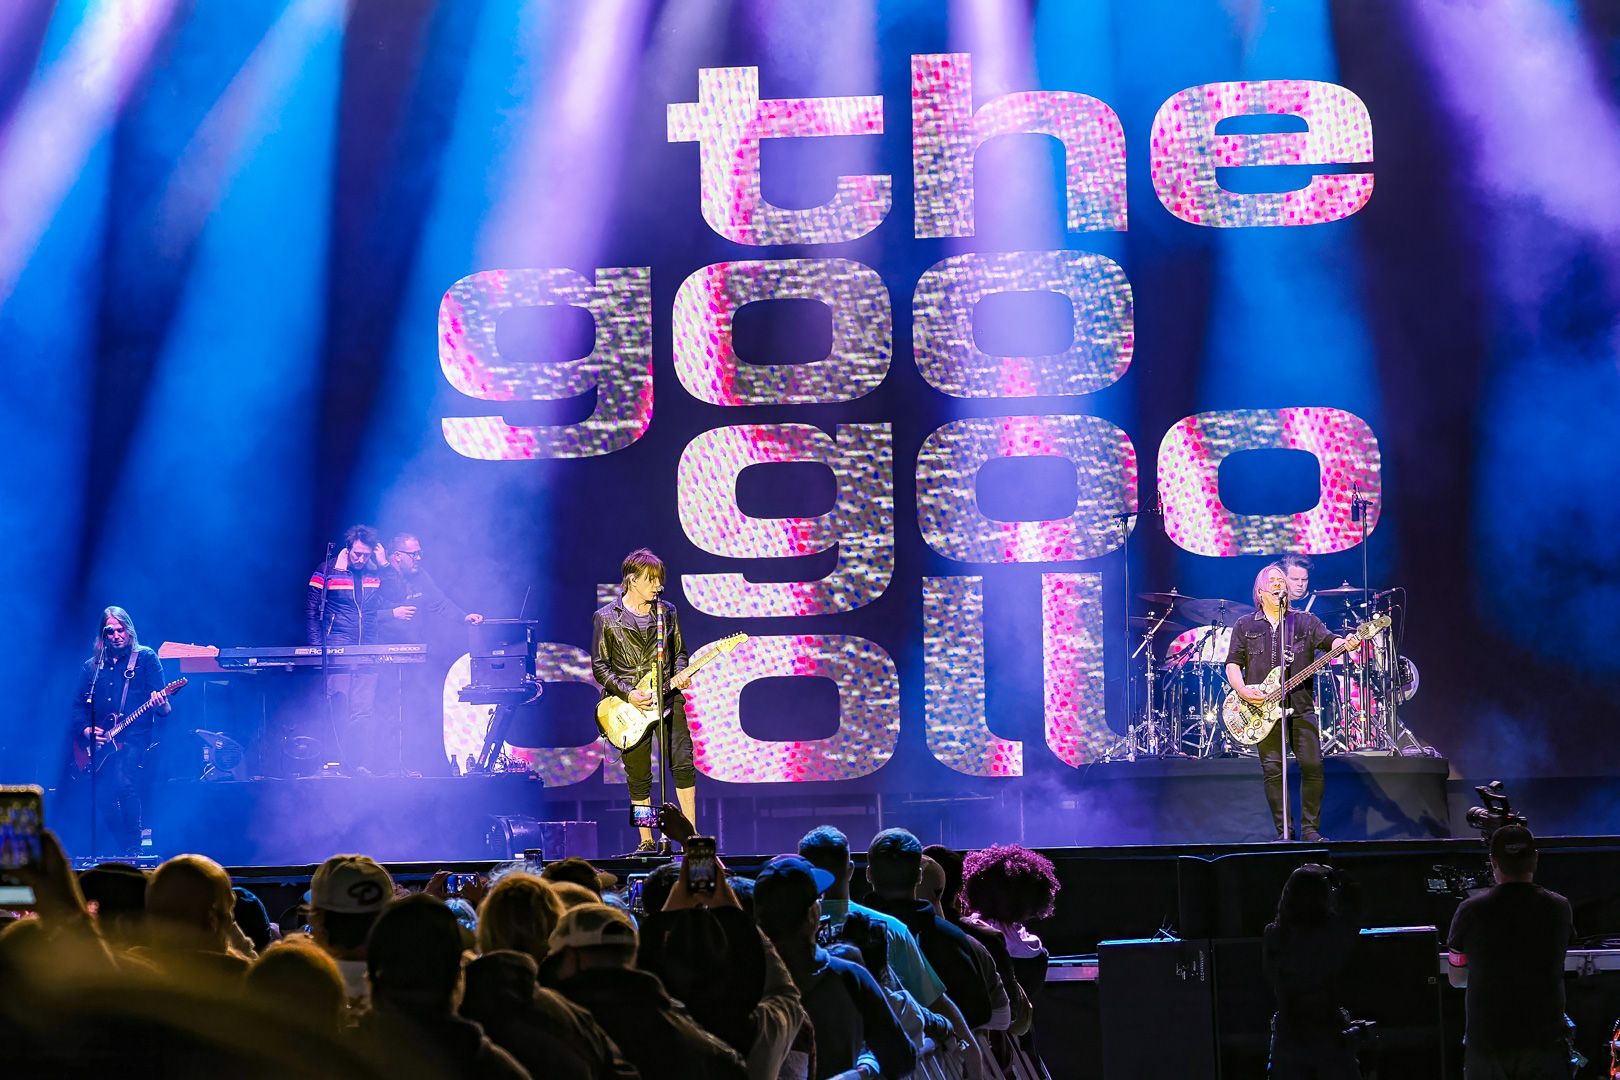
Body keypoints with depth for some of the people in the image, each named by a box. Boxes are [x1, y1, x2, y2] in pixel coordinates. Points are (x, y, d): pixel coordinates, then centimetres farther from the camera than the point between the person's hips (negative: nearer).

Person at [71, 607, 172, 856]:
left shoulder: (146, 658, 6)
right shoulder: (92, 666, 16)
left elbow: (158, 695, 0)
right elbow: (78, 704, 15)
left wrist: (161, 706, -23)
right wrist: (86, 730, -2)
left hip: (134, 735, -4)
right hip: (99, 742, 4)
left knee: (123, 781, -27)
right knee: (101, 793, -11)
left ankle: (134, 851, -18)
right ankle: (124, 848, 7)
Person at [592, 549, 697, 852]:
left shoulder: (667, 612, 9)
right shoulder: (606, 618, -1)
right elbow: (599, 666, -2)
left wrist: (680, 674, -6)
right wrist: (628, 694, -13)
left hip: (667, 698, 2)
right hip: (629, 705, -2)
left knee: (683, 763, -10)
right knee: (639, 776, 3)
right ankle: (646, 843, 13)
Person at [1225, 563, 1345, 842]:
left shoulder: (1305, 621, 12)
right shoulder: (1245, 626, 12)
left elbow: (1328, 641, -1)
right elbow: (1233, 663, 8)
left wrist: (1346, 644, -25)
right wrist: (1242, 689, -11)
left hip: (1301, 706, 0)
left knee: (1313, 766, -8)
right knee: (1272, 770, -4)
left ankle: (1310, 829, 2)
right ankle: (1283, 833, 1)